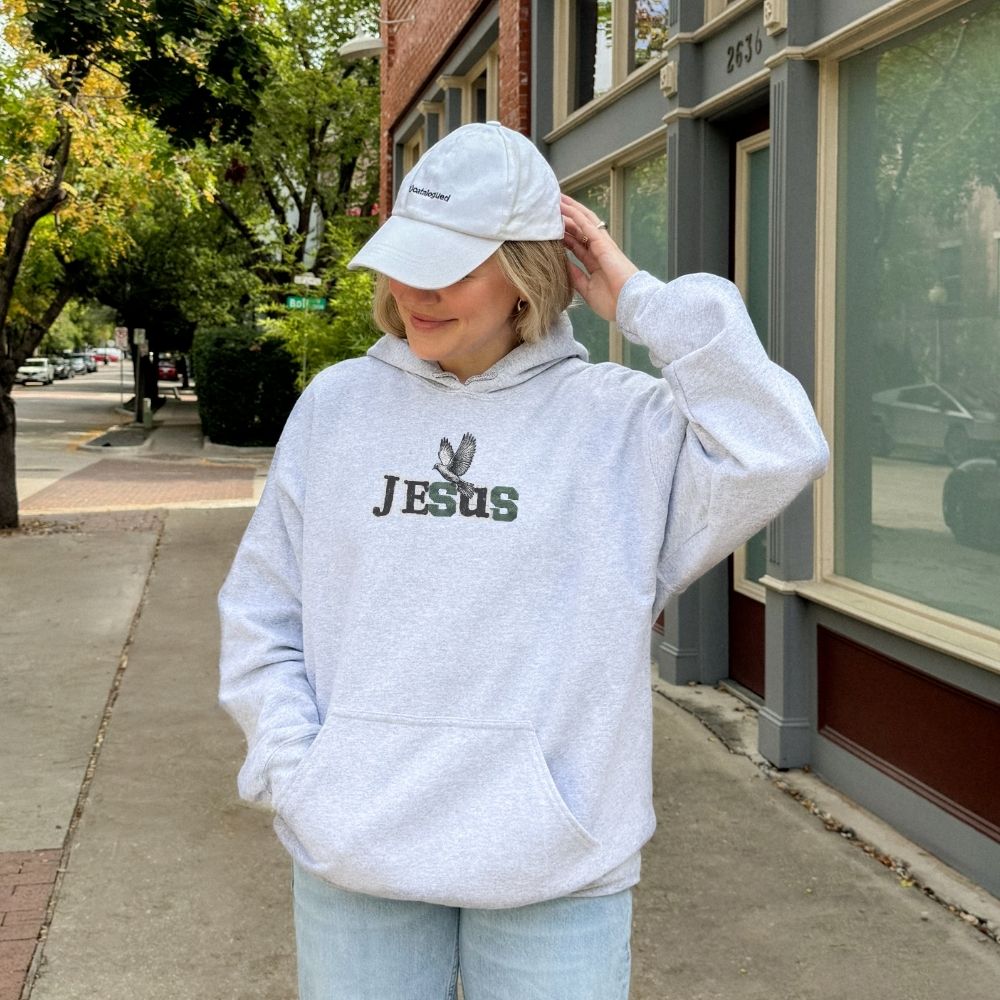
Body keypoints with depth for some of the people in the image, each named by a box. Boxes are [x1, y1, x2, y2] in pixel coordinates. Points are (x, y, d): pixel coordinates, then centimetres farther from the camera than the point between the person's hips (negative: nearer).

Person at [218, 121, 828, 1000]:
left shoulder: (621, 421, -3)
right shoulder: (337, 405, 4)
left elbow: (776, 455, -20)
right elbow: (261, 614, 8)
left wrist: (642, 302, -13)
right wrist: (291, 772, -4)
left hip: (554, 866, -2)